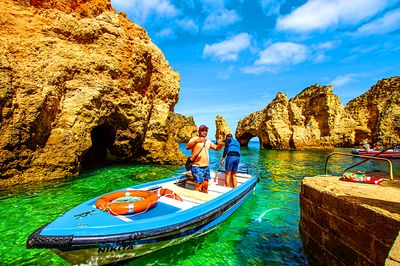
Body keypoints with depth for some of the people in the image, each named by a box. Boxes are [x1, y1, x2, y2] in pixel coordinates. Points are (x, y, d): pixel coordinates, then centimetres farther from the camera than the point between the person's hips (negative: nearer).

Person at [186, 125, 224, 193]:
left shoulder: (208, 141, 13)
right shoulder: (194, 139, -5)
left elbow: (216, 148, 15)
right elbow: (187, 147, -20)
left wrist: (220, 145, -7)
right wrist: (196, 141, -32)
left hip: (206, 166, 6)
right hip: (197, 167, -6)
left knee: (205, 184, 14)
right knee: (199, 184, -9)